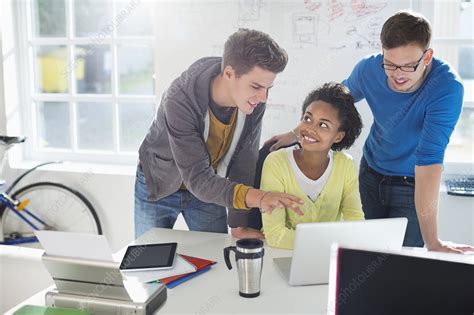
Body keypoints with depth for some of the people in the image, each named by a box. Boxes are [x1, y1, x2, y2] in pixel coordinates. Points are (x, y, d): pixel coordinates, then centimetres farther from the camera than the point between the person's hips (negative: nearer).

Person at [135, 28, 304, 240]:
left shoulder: (254, 100, -22)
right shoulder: (180, 101, -36)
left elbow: (244, 159, -14)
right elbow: (197, 178, -38)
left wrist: (239, 225, -12)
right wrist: (254, 197, -54)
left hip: (208, 187, 4)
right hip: (159, 186, -3)